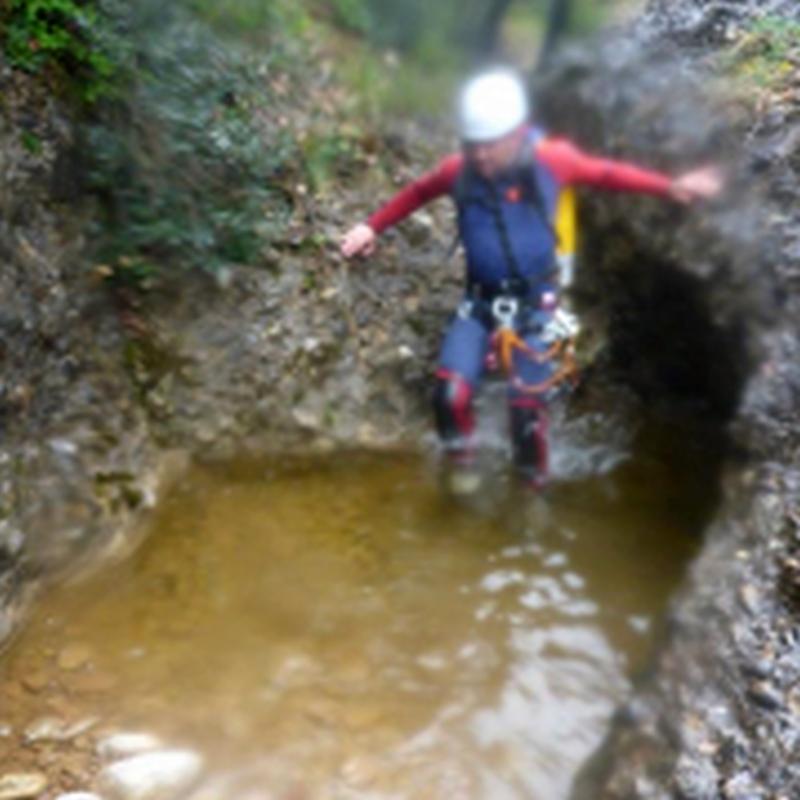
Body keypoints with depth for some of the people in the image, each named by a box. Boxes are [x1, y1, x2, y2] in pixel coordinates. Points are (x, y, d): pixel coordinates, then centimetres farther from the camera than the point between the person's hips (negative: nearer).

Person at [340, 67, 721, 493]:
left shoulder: (550, 160, -18)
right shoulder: (459, 169, -14)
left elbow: (606, 173, -2)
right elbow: (417, 192, 5)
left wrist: (671, 187, -4)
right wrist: (372, 226, 2)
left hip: (535, 301, -1)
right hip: (480, 298, 2)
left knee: (527, 406, -2)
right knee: (450, 393, -12)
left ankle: (533, 484, 25)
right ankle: (462, 459, 19)